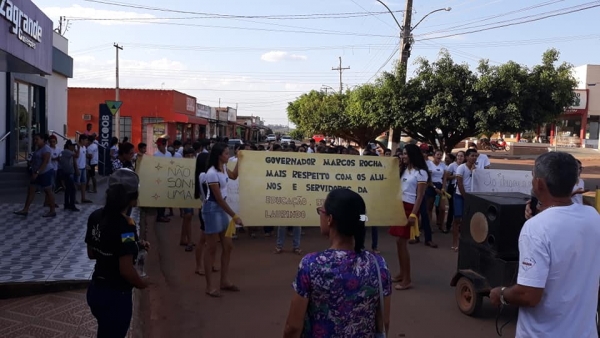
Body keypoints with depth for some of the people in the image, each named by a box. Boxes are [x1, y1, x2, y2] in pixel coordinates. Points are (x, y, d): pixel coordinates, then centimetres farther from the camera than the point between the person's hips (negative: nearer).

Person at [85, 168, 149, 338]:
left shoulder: (95, 216, -1)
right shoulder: (125, 224, -24)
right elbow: (126, 269, -27)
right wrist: (143, 284, -8)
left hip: (95, 290, 7)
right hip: (116, 296, -7)